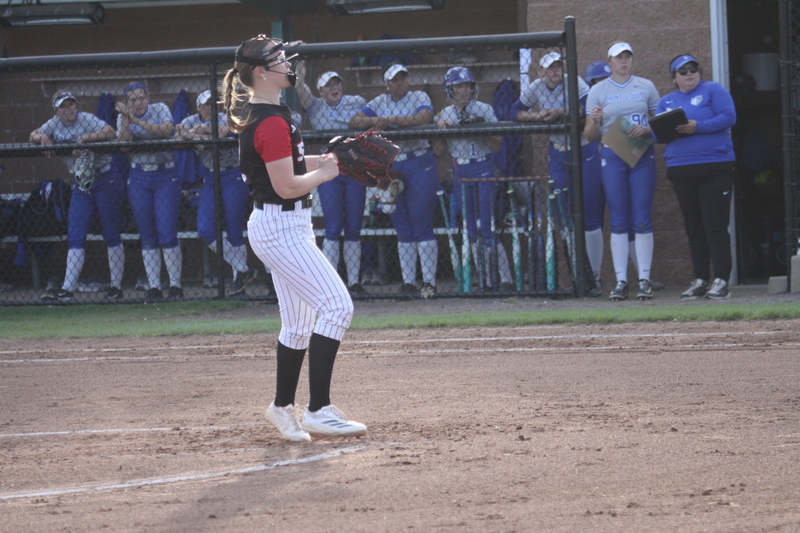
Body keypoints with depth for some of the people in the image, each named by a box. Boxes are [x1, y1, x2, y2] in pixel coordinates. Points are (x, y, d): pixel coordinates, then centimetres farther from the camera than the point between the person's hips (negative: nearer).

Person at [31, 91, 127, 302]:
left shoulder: (86, 120, -13)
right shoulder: (55, 124, 4)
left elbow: (110, 132, -28)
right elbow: (33, 136, 15)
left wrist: (84, 139, -34)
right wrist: (43, 137, -7)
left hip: (106, 179, -6)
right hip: (82, 184, 6)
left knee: (111, 235, -1)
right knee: (75, 237, -1)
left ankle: (116, 287, 6)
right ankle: (67, 290, -6)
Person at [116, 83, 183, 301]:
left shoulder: (160, 110, 0)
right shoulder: (123, 117, 5)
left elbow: (166, 130, -19)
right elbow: (123, 142, -10)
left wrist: (138, 122, -23)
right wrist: (126, 119, -20)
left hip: (166, 175, -3)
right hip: (139, 178, 3)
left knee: (167, 233, -9)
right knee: (147, 236, 2)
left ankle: (175, 285, -3)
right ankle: (154, 287, 4)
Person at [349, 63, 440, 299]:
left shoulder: (419, 98, 1)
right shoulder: (380, 103, 13)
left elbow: (424, 118, -19)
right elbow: (354, 121, 6)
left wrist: (389, 120, -15)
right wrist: (373, 121, -15)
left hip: (420, 166, -4)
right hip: (391, 168, 4)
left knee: (422, 225, -8)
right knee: (402, 228, 6)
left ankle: (429, 282, -7)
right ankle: (408, 282, 8)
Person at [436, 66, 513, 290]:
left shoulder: (484, 110, 1)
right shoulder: (446, 114, 10)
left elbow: (497, 144, -1)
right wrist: (441, 127, -9)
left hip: (483, 168, -4)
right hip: (459, 170, 4)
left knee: (488, 227, -11)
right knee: (471, 229, 4)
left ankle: (506, 279, -8)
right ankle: (487, 281, 8)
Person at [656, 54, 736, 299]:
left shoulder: (712, 90, 2)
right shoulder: (666, 101, 16)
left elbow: (728, 117, -10)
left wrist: (697, 127, -18)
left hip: (714, 166, -5)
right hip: (680, 168, 5)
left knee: (715, 225, -8)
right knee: (694, 228, 7)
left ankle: (721, 280, -8)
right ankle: (700, 280, 12)